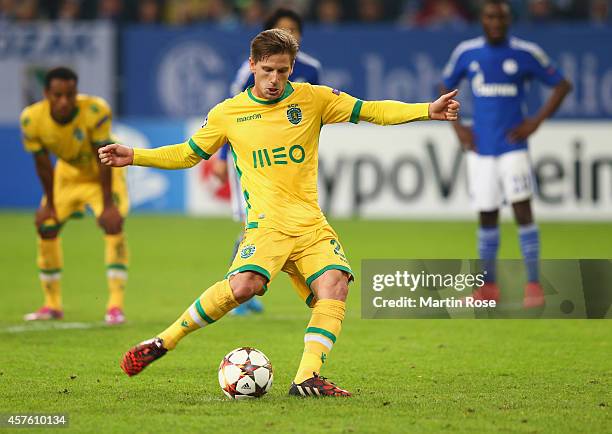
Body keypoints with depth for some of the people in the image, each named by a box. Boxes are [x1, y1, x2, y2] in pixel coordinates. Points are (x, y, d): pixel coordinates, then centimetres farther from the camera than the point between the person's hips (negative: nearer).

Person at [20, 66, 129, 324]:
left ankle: (115, 306, -18)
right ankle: (52, 305, 18)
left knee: (113, 224, -21)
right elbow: (43, 164, -13)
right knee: (46, 226, 2)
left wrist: (107, 204, -24)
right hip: (68, 172, 4)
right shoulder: (32, 119, -28)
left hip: (104, 173, -4)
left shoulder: (96, 111, -37)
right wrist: (49, 203, -5)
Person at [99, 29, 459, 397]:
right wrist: (134, 157, 9)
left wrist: (427, 111, -2)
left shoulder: (313, 99, 8)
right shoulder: (228, 113, 7)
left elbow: (372, 111, 10)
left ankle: (307, 377, -21)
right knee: (244, 284, -29)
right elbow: (188, 154, 19)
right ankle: (165, 341, -14)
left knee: (335, 285, -24)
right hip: (267, 224, -3)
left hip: (312, 225, 3)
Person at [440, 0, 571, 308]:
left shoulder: (526, 54, -3)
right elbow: (446, 89, 19)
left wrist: (536, 122, -4)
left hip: (513, 145, -3)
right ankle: (489, 286, 18)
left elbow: (562, 85, 4)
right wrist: (457, 127, 7)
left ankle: (534, 285, -10)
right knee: (487, 217, 7)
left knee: (522, 210, -13)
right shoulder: (466, 53, 4)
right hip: (480, 147, 3)